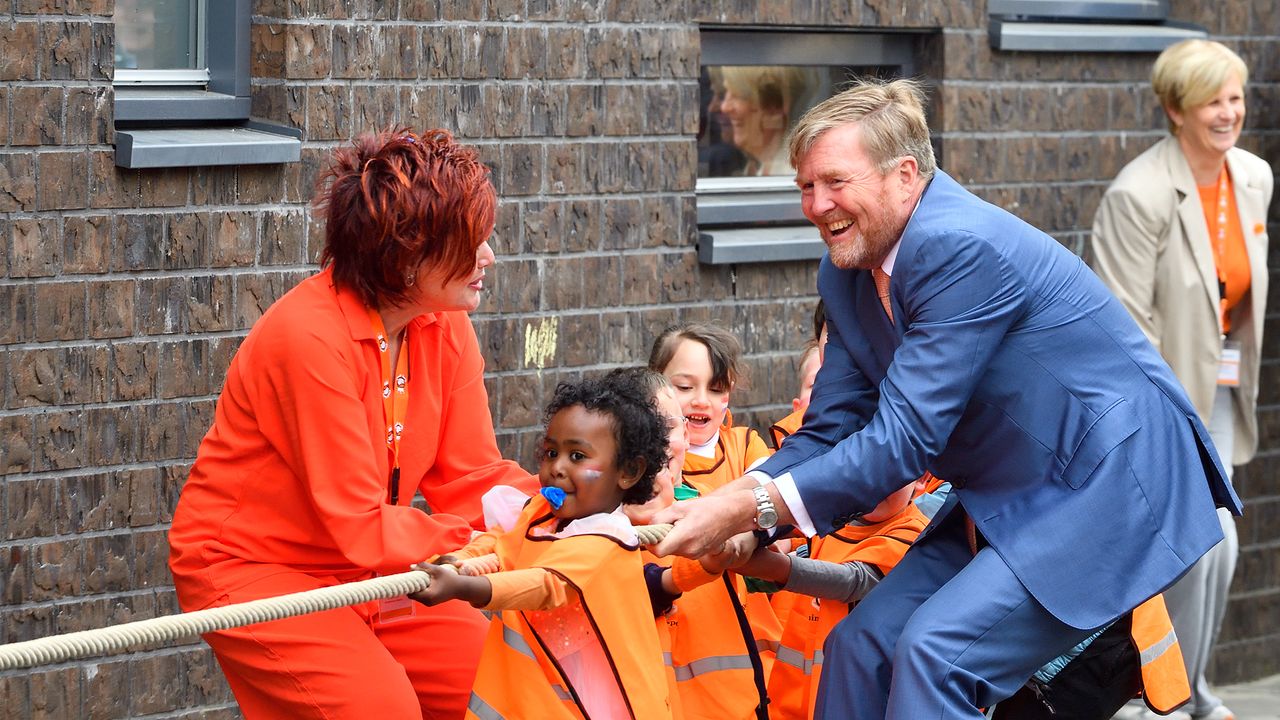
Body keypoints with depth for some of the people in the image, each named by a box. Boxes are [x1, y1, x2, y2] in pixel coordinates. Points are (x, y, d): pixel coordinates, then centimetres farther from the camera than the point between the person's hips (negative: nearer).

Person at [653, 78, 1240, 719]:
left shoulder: (962, 247, -25)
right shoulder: (845, 274, 4)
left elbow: (906, 438, -27)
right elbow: (829, 431, 5)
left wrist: (751, 508, -28)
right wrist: (731, 500, -14)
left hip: (1109, 490, -10)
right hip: (1004, 504, 10)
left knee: (936, 650, -23)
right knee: (860, 643, 2)